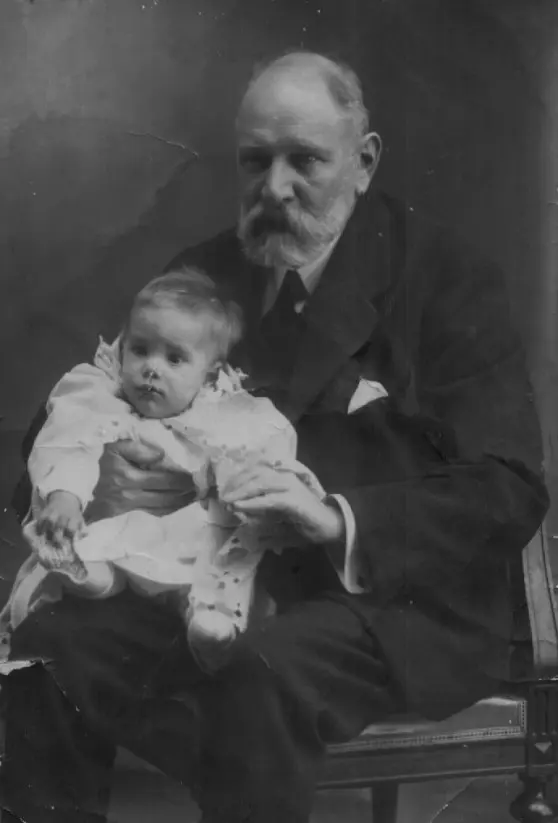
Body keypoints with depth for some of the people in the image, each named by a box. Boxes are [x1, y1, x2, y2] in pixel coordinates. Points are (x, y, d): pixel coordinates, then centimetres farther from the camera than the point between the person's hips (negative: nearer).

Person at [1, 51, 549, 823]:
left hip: (399, 600, -4)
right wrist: (116, 462, -11)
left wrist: (341, 519, -27)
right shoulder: (204, 272, 10)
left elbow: (509, 492, -12)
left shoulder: (450, 281, -5)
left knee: (264, 671, -34)